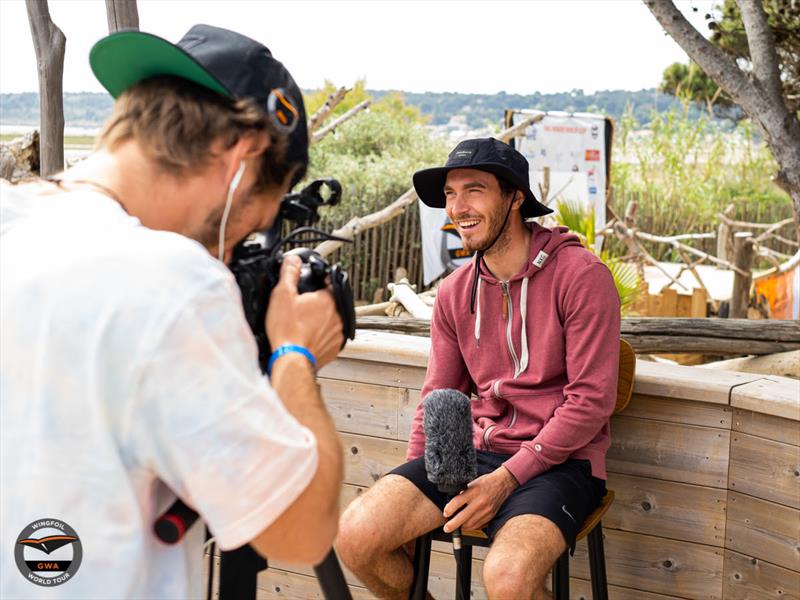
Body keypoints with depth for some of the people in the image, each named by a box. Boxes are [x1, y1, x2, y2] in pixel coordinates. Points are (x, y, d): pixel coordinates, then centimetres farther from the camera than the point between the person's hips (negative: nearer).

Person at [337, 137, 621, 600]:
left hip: (558, 462, -5)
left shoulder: (580, 275, -8)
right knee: (356, 535, -15)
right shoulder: (455, 293, 11)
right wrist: (412, 488, 2)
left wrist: (507, 478, -17)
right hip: (475, 452, 6)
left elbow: (591, 399, -12)